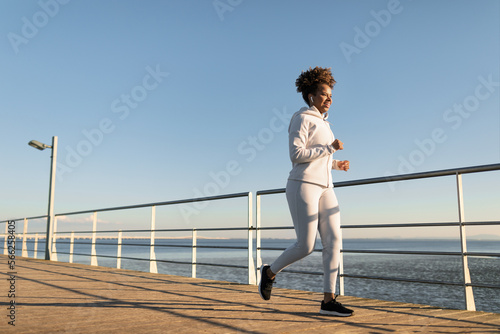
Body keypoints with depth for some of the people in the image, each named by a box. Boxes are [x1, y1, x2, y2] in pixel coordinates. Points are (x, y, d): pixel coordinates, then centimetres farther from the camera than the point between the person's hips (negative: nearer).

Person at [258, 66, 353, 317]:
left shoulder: (321, 124, 22)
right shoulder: (301, 119, -5)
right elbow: (296, 156, -16)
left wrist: (335, 164, 14)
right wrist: (330, 148, -12)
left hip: (323, 188, 8)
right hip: (302, 186, -8)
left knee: (334, 241, -5)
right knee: (305, 247, -9)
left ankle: (328, 301, -1)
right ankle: (270, 271, 17)